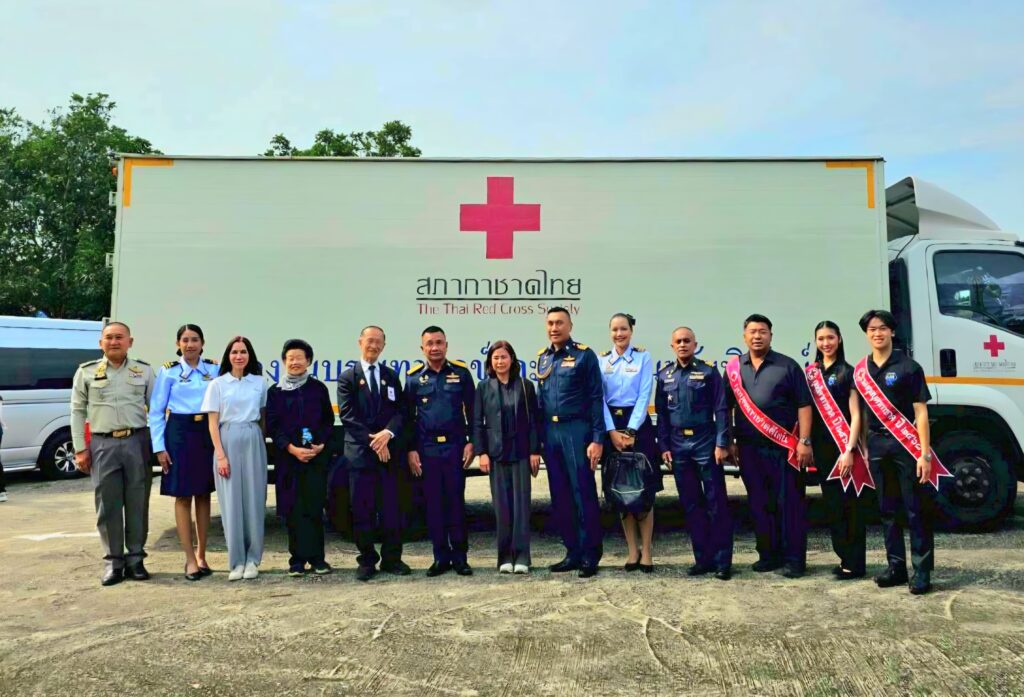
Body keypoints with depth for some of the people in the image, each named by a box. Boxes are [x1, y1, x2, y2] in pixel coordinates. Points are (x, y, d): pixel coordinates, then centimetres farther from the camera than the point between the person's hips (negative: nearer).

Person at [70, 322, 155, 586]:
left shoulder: (144, 371, 9)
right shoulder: (86, 372, 9)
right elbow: (78, 411, 8)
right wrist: (80, 448, 1)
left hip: (137, 442, 0)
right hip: (103, 445, 0)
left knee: (138, 503, 3)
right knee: (108, 505, 2)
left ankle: (135, 558, 14)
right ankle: (114, 561, 12)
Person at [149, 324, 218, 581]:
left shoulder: (214, 369, 6)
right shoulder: (168, 371, 1)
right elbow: (156, 411, 1)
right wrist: (159, 447, -4)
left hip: (208, 432, 2)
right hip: (179, 432, -2)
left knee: (204, 494, 9)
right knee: (183, 496, 0)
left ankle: (201, 554, 20)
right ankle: (190, 559, 6)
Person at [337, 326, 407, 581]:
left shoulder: (391, 376, 14)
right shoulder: (348, 377, 4)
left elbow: (399, 411, 6)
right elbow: (347, 415, -5)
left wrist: (388, 433, -13)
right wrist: (372, 440, -12)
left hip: (388, 450, 3)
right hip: (360, 451, -2)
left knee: (390, 508, 4)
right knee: (362, 510, 2)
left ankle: (391, 558, 13)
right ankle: (367, 561, 12)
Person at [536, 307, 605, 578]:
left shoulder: (584, 355, -4)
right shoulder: (542, 358, 13)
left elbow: (596, 399, -7)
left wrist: (597, 439, -13)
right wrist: (539, 437, 12)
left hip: (576, 430, -6)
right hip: (550, 432, 6)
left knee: (584, 494, -3)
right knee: (559, 497, 10)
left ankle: (590, 556, 7)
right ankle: (573, 553, 20)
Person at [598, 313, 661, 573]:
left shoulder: (643, 357, 3)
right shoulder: (602, 360, 8)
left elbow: (644, 396, -4)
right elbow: (599, 398, 2)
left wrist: (630, 431, -12)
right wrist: (612, 431, -9)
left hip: (638, 424, -2)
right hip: (611, 427, 2)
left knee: (643, 490, -3)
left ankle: (646, 551, 5)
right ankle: (632, 551, 14)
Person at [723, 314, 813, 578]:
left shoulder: (787, 366, 0)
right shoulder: (734, 368, 9)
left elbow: (803, 405, -3)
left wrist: (804, 442, -10)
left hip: (783, 447, -3)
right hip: (749, 448, 3)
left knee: (789, 503, 0)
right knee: (759, 504, 10)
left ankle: (794, 559, 9)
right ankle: (768, 555, 21)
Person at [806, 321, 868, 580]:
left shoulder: (847, 372, -5)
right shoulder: (811, 372, 11)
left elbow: (856, 416, -9)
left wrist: (849, 450, -17)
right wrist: (807, 443, 7)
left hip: (843, 447, -5)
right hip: (821, 447, 5)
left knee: (850, 503, -1)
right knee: (831, 503, 10)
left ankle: (854, 564, 7)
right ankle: (844, 557, 21)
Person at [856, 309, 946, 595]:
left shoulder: (908, 367, -4)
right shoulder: (860, 370, 9)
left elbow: (921, 412, -7)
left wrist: (925, 454, -13)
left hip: (907, 445, -4)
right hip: (877, 444, 5)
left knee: (916, 510, -1)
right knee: (887, 509, 11)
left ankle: (922, 571, 7)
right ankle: (896, 566, 21)